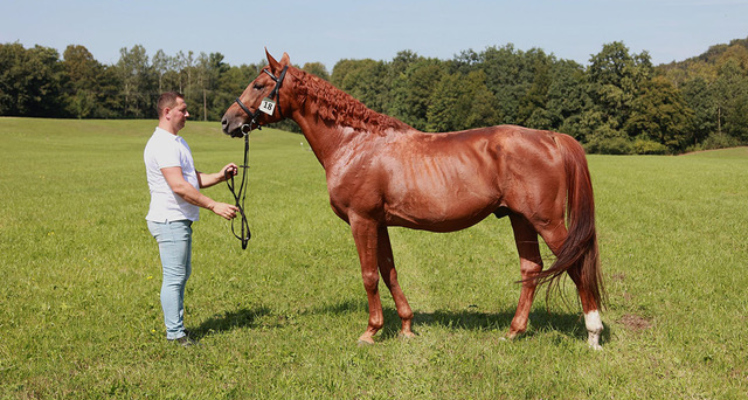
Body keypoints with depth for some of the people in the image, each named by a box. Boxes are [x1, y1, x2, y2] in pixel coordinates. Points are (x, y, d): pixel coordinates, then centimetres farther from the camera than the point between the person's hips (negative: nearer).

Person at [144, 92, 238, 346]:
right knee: (174, 278, -5)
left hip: (181, 220, 11)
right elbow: (179, 186, -26)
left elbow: (195, 179, 21)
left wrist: (220, 176, 3)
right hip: (170, 220, -11)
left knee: (181, 275, 16)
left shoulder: (177, 142, 17)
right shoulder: (162, 144, -17)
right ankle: (175, 334, 1)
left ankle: (175, 327, 26)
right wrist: (214, 206, -26)